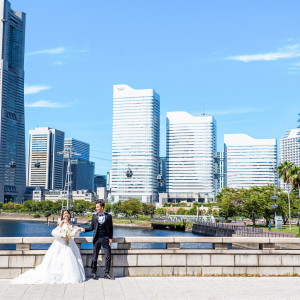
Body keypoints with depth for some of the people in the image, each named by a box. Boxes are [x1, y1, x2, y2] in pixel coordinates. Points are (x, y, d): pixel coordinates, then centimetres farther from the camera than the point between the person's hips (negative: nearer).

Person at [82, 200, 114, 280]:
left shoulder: (108, 216, 1)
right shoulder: (94, 217, 4)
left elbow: (111, 228, 4)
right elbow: (92, 227, 8)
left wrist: (110, 238, -1)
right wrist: (84, 229, -7)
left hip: (105, 238, 0)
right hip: (97, 239, 0)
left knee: (108, 257, 1)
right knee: (94, 257, 4)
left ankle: (107, 274, 12)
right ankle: (94, 273, 17)